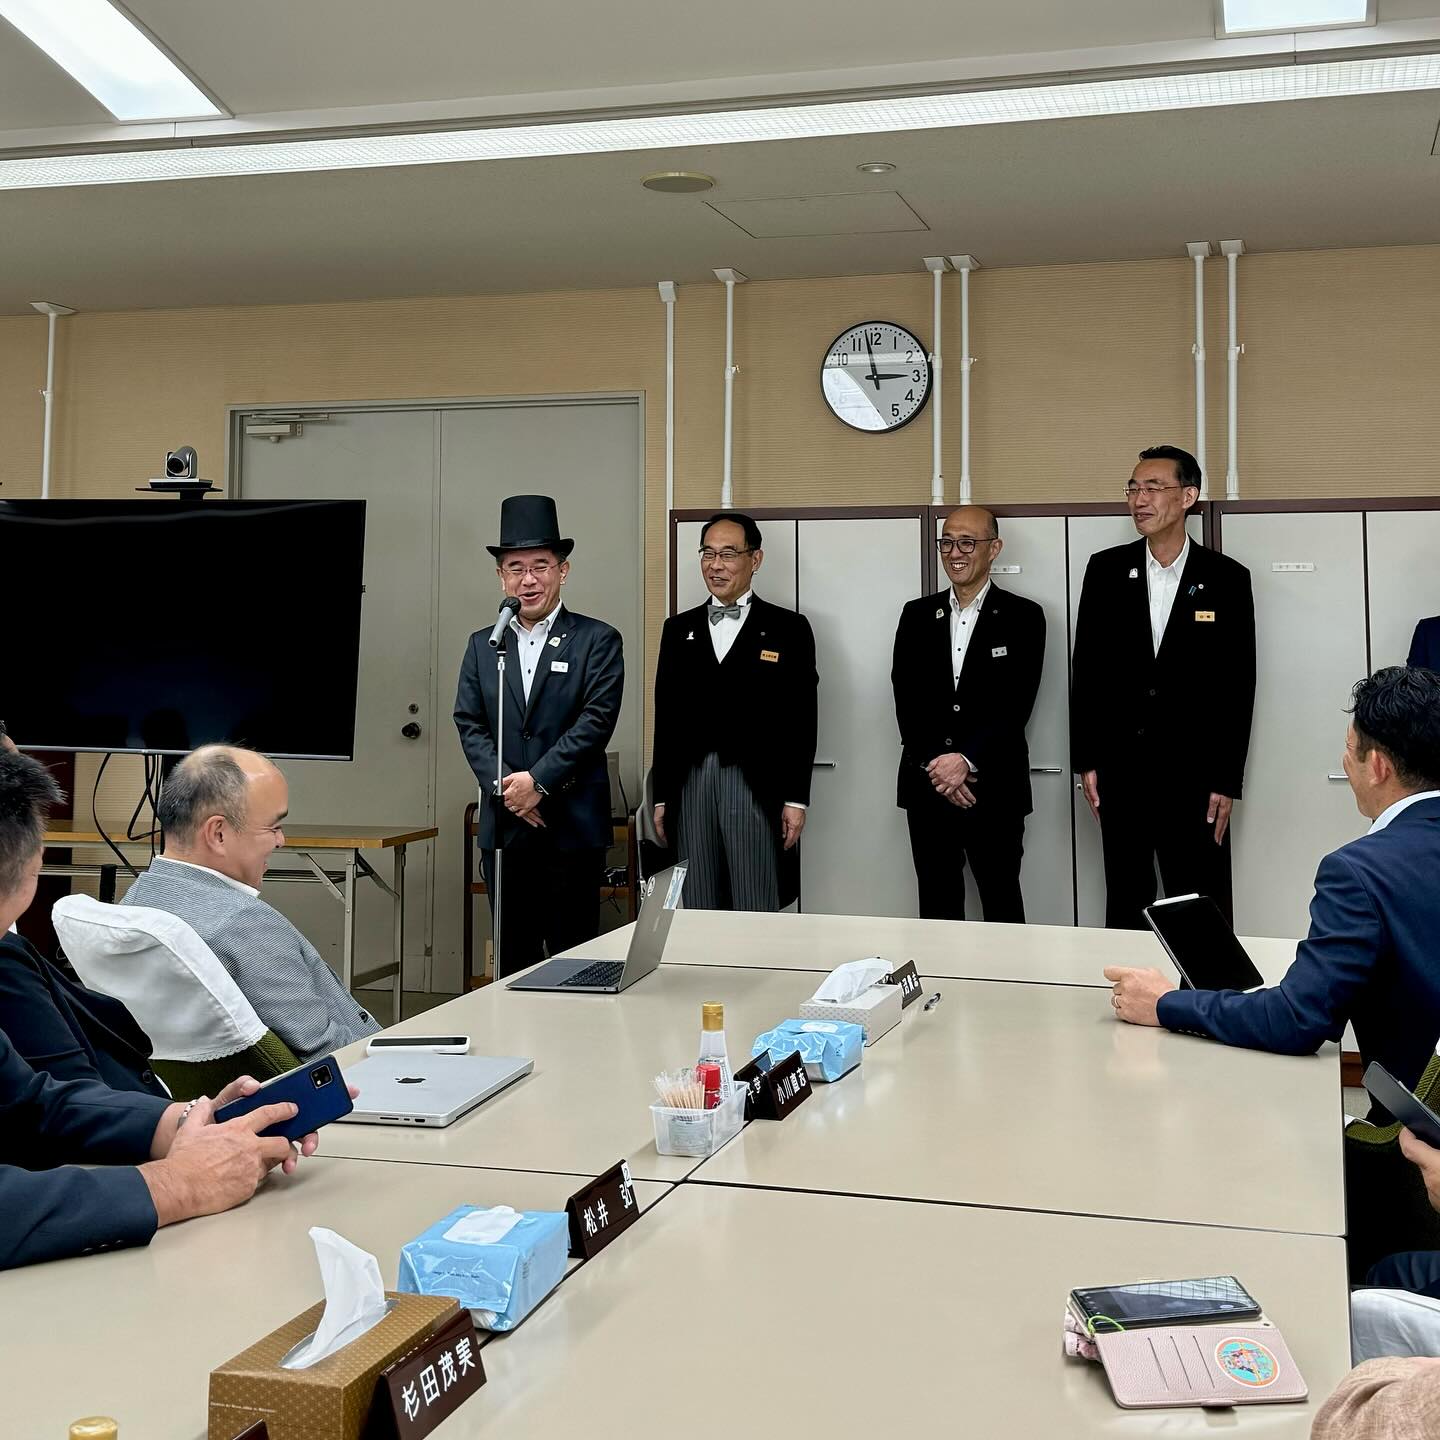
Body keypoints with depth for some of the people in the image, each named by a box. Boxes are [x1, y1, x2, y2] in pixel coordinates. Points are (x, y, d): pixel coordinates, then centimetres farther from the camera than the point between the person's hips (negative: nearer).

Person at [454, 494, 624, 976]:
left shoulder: (598, 641, 0)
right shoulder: (482, 645, 12)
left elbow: (596, 720, -9)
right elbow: (469, 724, 5)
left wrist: (538, 781, -16)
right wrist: (505, 785, -11)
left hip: (573, 825, -3)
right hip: (504, 826, 4)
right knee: (511, 958, 9)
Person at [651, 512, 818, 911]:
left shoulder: (788, 628, 3)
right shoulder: (679, 630, 14)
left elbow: (802, 720, 0)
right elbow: (666, 717, 13)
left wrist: (796, 799, -5)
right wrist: (661, 797, 9)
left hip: (757, 788, -3)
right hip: (689, 786, 3)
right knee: (699, 917, 7)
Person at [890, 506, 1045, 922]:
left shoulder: (1023, 617, 1)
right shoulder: (917, 615, 9)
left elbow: (1016, 704, -8)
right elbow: (906, 701, 2)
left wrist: (967, 761, -17)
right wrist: (937, 767, -10)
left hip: (995, 788, -3)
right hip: (926, 786, 3)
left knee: (1002, 906, 4)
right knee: (937, 905, 9)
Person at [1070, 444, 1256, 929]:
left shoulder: (1227, 579, -1)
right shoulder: (1106, 570, 3)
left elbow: (1238, 685, -1)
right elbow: (1085, 668, 6)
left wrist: (1227, 782, -4)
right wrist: (1085, 761, 2)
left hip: (1194, 774, -2)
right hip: (1120, 771, 2)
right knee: (1124, 907, 11)